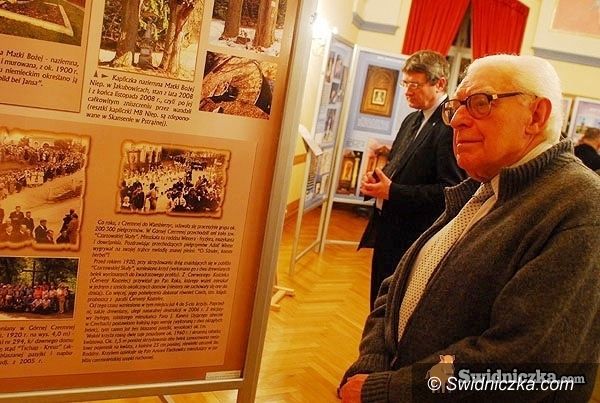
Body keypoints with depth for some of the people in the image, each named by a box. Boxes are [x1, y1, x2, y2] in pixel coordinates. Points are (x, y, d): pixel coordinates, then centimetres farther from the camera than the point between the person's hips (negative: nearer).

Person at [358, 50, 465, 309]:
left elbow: (451, 190, -24)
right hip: (387, 228, 9)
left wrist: (392, 192, -22)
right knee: (379, 306, 20)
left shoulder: (452, 125, -18)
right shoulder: (412, 120, 12)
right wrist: (377, 180, -1)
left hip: (414, 239, -9)